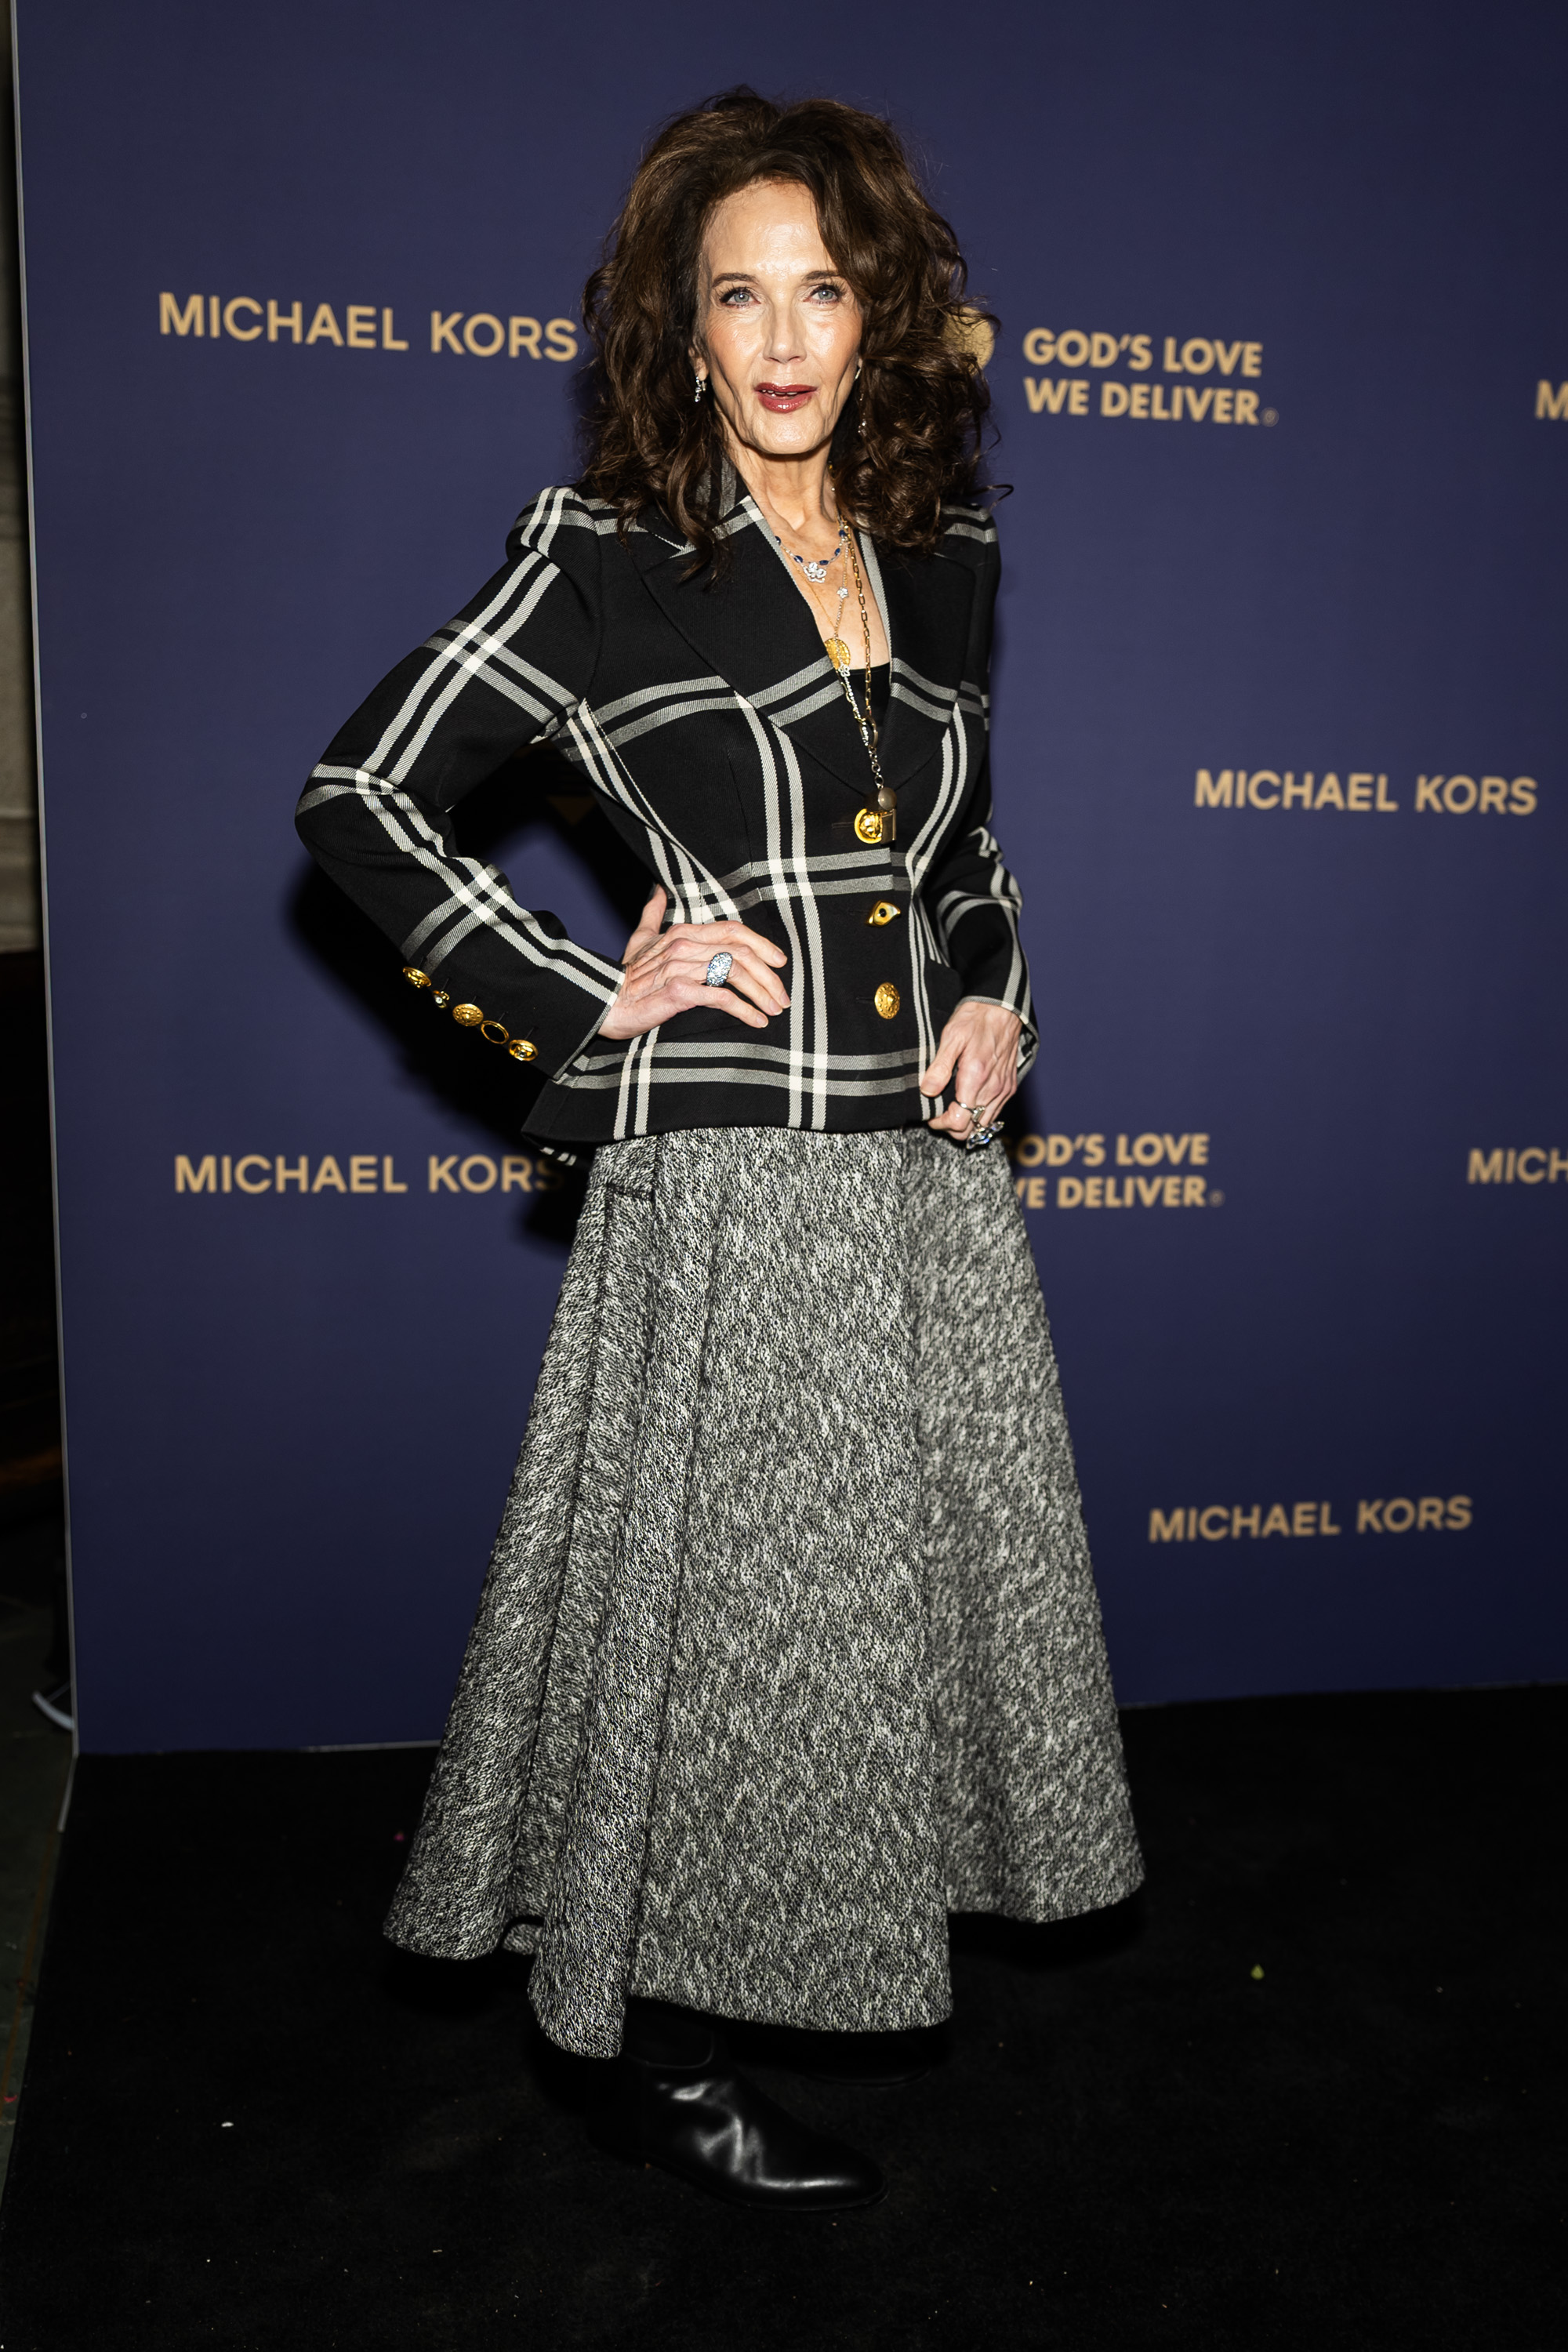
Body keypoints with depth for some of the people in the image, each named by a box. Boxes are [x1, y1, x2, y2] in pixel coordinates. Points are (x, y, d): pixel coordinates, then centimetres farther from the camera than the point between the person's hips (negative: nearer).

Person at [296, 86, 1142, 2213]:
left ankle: (841, 1943, 39)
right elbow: (361, 803, -6)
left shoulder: (943, 561, 10)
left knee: (922, 1569, 15)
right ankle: (650, 2039, 24)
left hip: (929, 1161, 6)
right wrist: (586, 996, -9)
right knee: (723, 1596, 3)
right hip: (724, 1175, -6)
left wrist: (995, 999, 7)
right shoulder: (608, 564, -6)